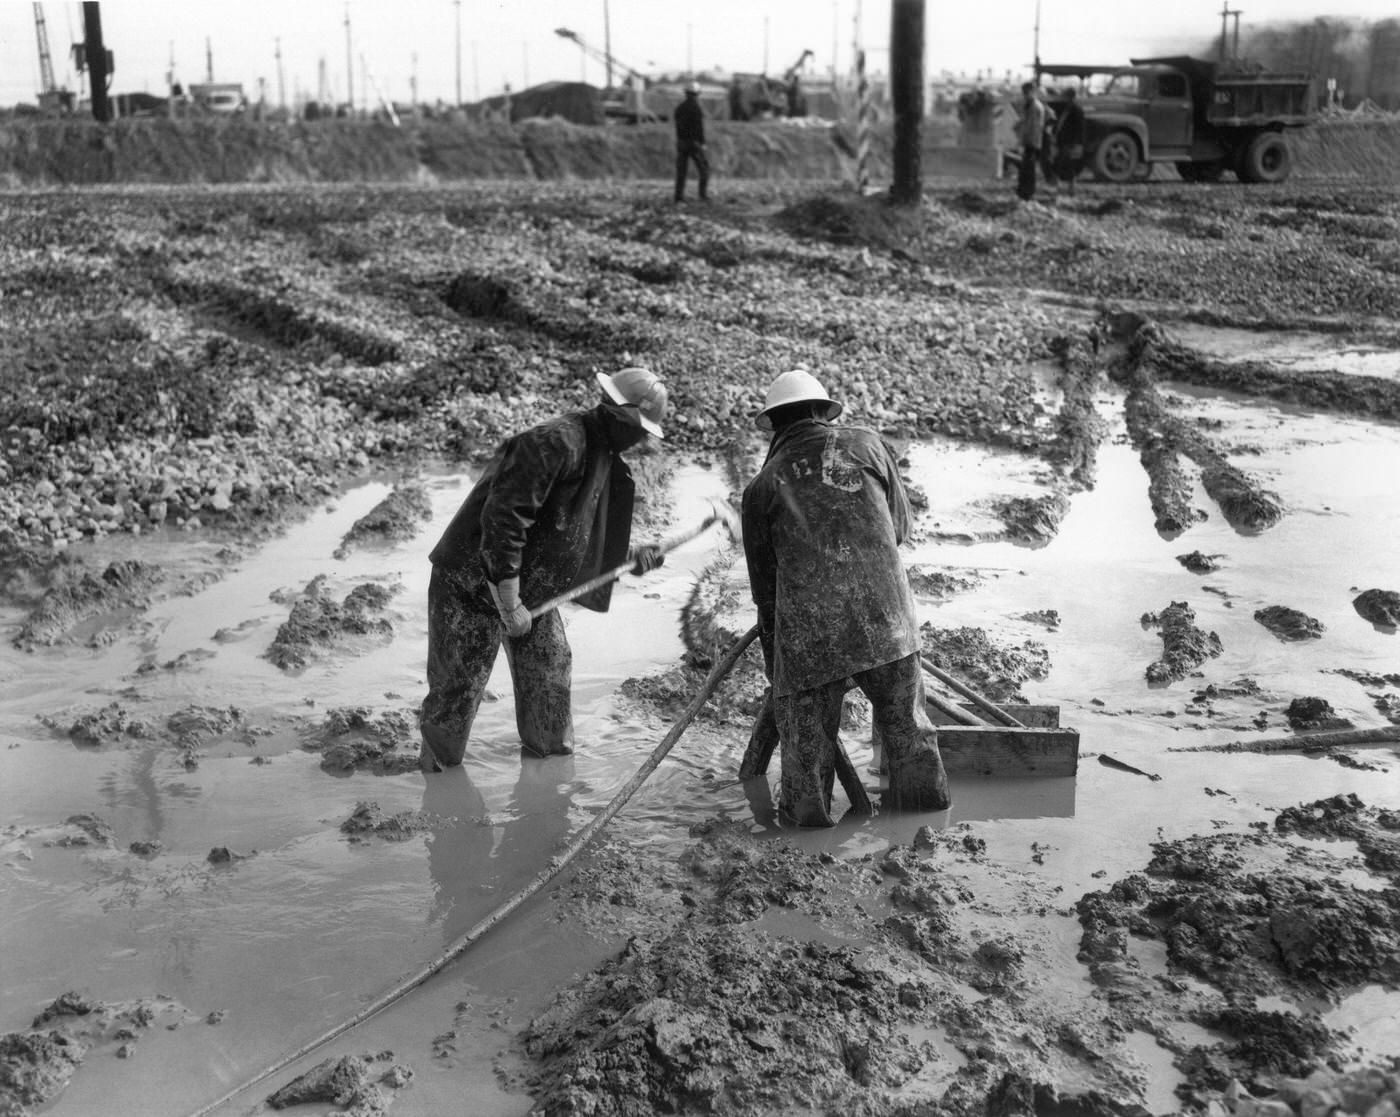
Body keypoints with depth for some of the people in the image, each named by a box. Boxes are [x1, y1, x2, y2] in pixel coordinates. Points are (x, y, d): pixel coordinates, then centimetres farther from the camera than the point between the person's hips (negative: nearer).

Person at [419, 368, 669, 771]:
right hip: (474, 581, -9)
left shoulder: (604, 457, 6)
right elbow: (502, 519, -31)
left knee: (550, 672, 14)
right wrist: (510, 604, -26)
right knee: (459, 685, 1)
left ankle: (551, 752, 33)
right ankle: (437, 767, 20)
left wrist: (631, 556, 5)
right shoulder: (557, 442, -26)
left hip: (531, 585, 9)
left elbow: (583, 533, 20)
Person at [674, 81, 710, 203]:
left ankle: (679, 195, 1)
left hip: (681, 142, 6)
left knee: (681, 170, 6)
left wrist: (680, 142, 17)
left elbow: (678, 126, 12)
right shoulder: (697, 108, -12)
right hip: (694, 142, -6)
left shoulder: (679, 108, 9)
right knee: (704, 167, 4)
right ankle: (703, 194, -1)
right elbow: (699, 127, -16)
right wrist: (703, 143, -12)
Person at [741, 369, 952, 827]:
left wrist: (774, 665, 23)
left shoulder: (763, 485, 6)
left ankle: (806, 806, 25)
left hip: (808, 628, -1)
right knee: (904, 717, 17)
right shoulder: (868, 445, 8)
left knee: (805, 722, 15)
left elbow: (763, 579, 12)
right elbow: (901, 523, 18)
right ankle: (926, 794, 29)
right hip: (886, 616, 1)